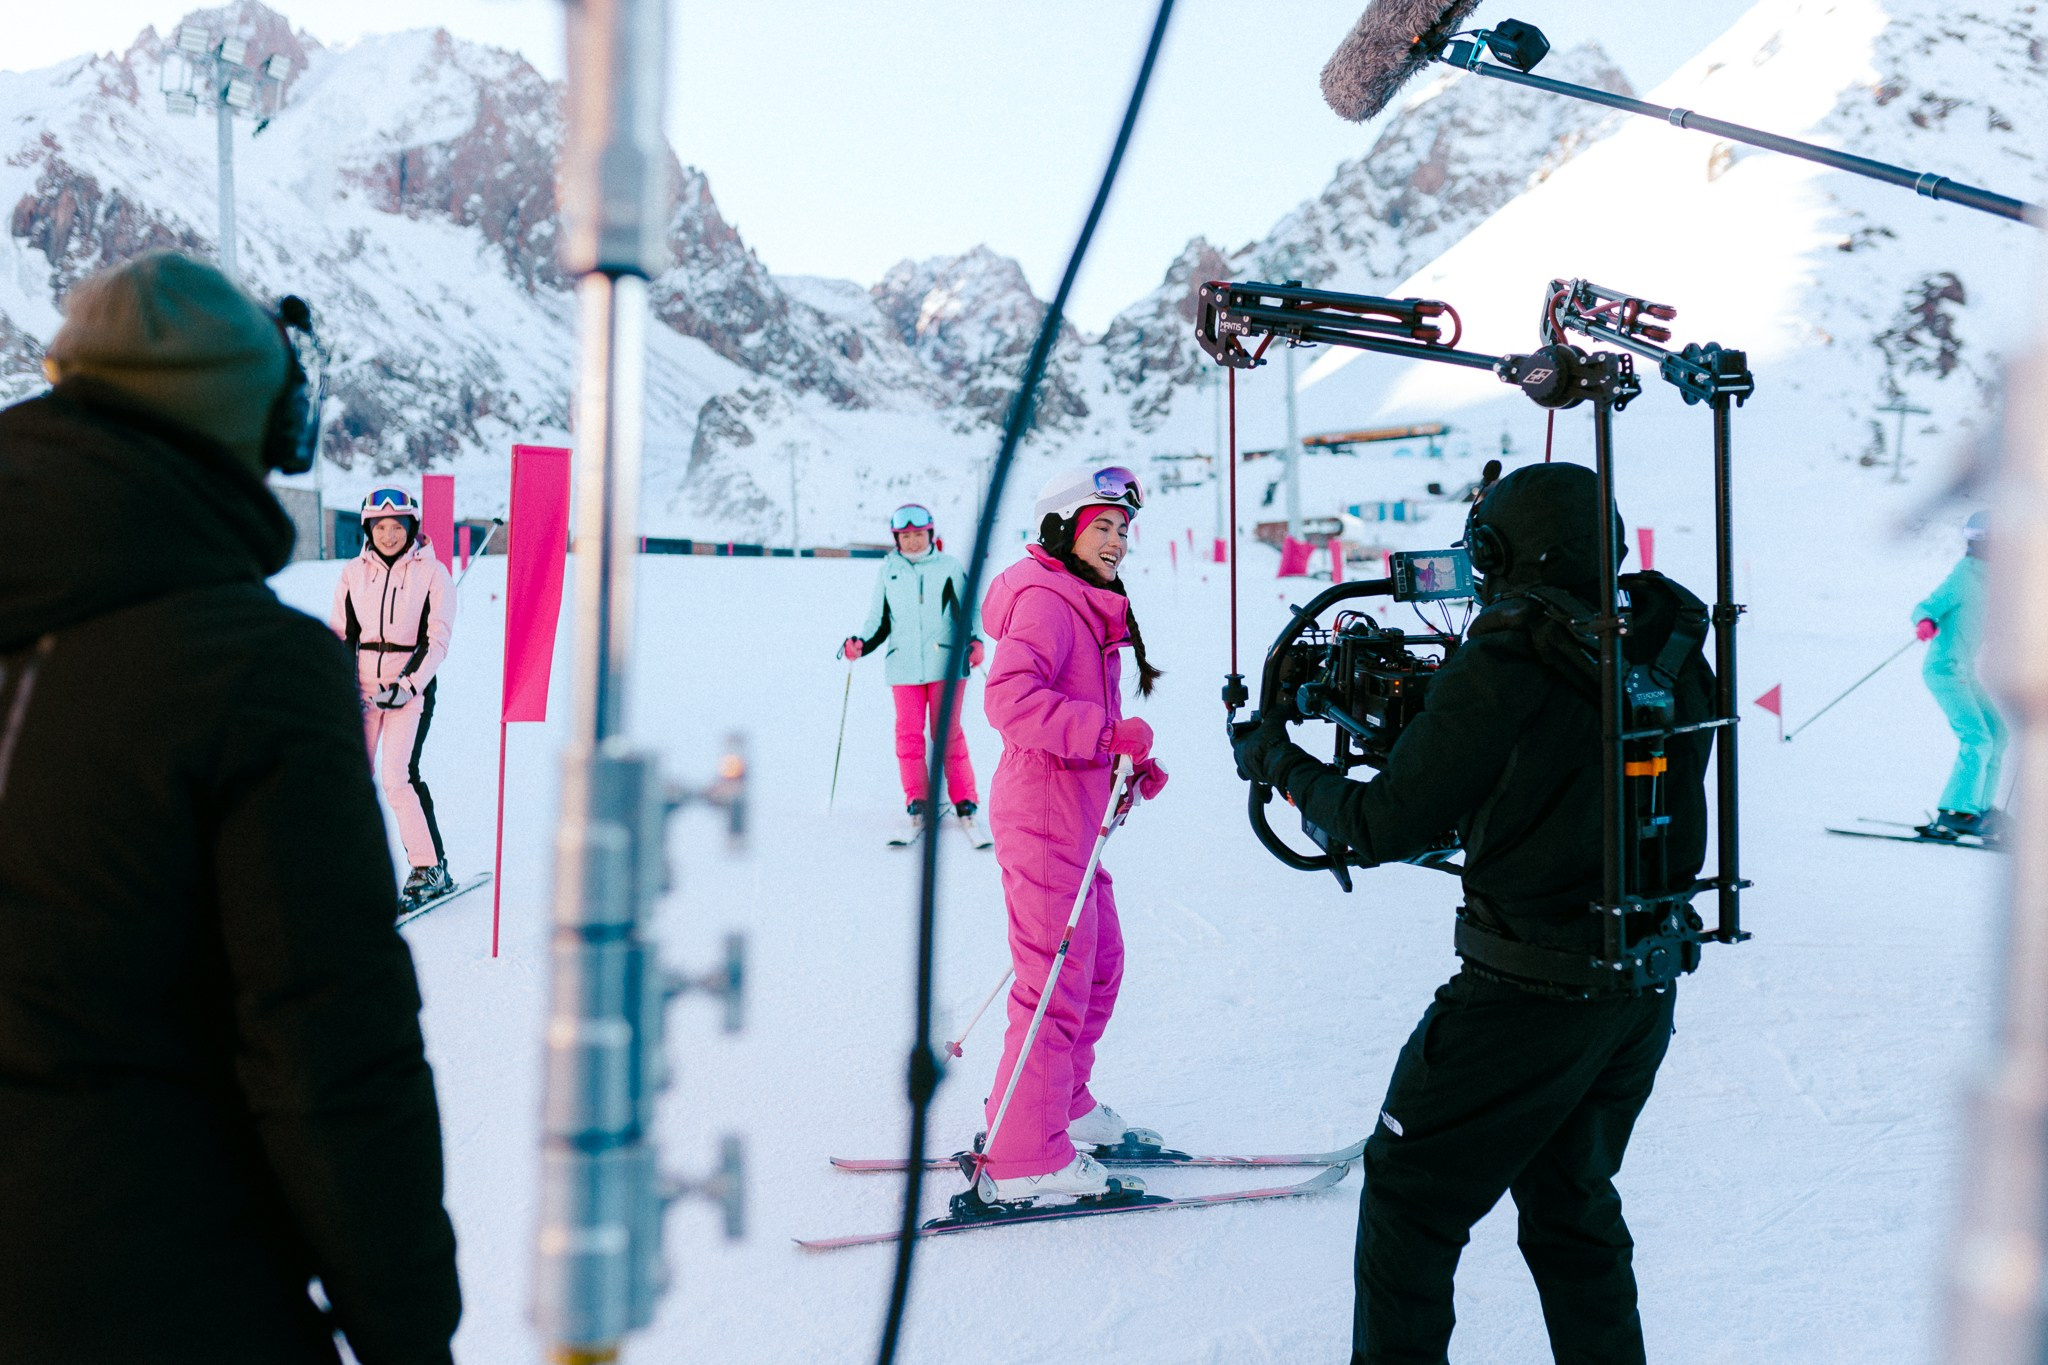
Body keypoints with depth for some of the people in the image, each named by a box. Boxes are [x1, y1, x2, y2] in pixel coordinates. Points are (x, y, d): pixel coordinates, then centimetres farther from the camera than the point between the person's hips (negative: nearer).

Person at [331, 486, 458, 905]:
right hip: (362, 685, 4)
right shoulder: (354, 572, 7)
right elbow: (339, 632, 14)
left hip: (412, 687, -4)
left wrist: (409, 684, -16)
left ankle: (429, 869, -2)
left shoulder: (432, 573, -3)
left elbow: (437, 639, -6)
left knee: (398, 777, -13)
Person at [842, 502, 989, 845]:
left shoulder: (949, 567, 4)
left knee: (948, 736, -3)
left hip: (944, 664, -2)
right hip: (904, 668, 3)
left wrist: (974, 641, -11)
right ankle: (917, 810, 10)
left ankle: (966, 808, 5)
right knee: (908, 736, 1)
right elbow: (879, 620, 16)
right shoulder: (888, 571, 11)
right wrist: (861, 644, 0)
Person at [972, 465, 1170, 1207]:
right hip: (1044, 815, -10)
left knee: (1098, 964, 19)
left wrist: (1136, 762, 10)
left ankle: (1063, 1105, 35)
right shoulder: (1046, 601, -14)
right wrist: (1109, 733, -28)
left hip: (1073, 813, 10)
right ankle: (1025, 1162, 3)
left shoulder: (1089, 608, 18)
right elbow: (1010, 698, -28)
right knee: (1059, 980, -6)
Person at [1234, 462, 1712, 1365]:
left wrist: (1280, 767, 3)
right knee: (1570, 1202, 25)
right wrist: (1423, 717, 18)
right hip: (1645, 987, 7)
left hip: (1528, 994, -7)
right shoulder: (1669, 655, 1)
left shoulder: (1502, 671, -19)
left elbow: (1389, 826, -13)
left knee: (1408, 1197, 10)